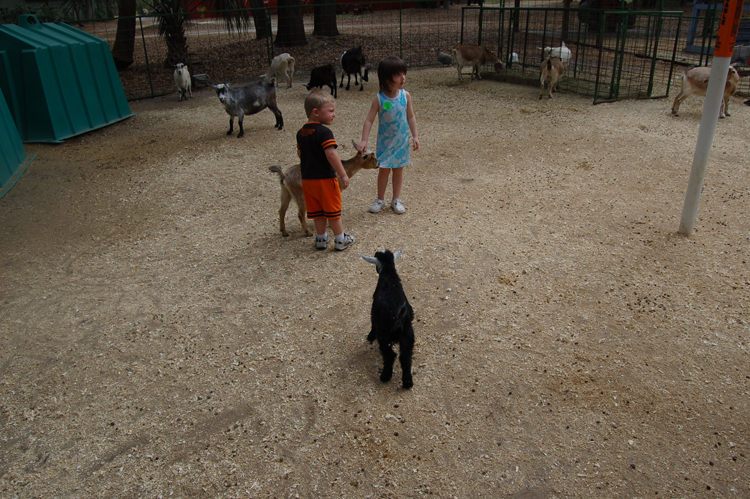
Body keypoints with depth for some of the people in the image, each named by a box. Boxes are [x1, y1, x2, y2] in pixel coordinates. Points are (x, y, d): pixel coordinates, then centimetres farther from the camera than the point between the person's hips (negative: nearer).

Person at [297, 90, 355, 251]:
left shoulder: (301, 132, 7)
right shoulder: (324, 132, -18)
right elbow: (331, 154, -25)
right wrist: (343, 175, -21)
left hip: (307, 178, 7)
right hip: (325, 178, -7)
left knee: (317, 212, 17)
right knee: (333, 211, 6)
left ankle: (321, 238, 26)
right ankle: (340, 240, 17)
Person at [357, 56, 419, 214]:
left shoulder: (406, 95, -6)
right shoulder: (379, 99, -14)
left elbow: (411, 117, 4)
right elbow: (369, 120, -11)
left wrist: (415, 136, 2)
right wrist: (364, 140, -17)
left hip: (402, 140, 2)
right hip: (385, 141, -2)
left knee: (398, 170, 12)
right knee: (384, 170, 7)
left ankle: (396, 200, 25)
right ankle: (380, 199, 24)